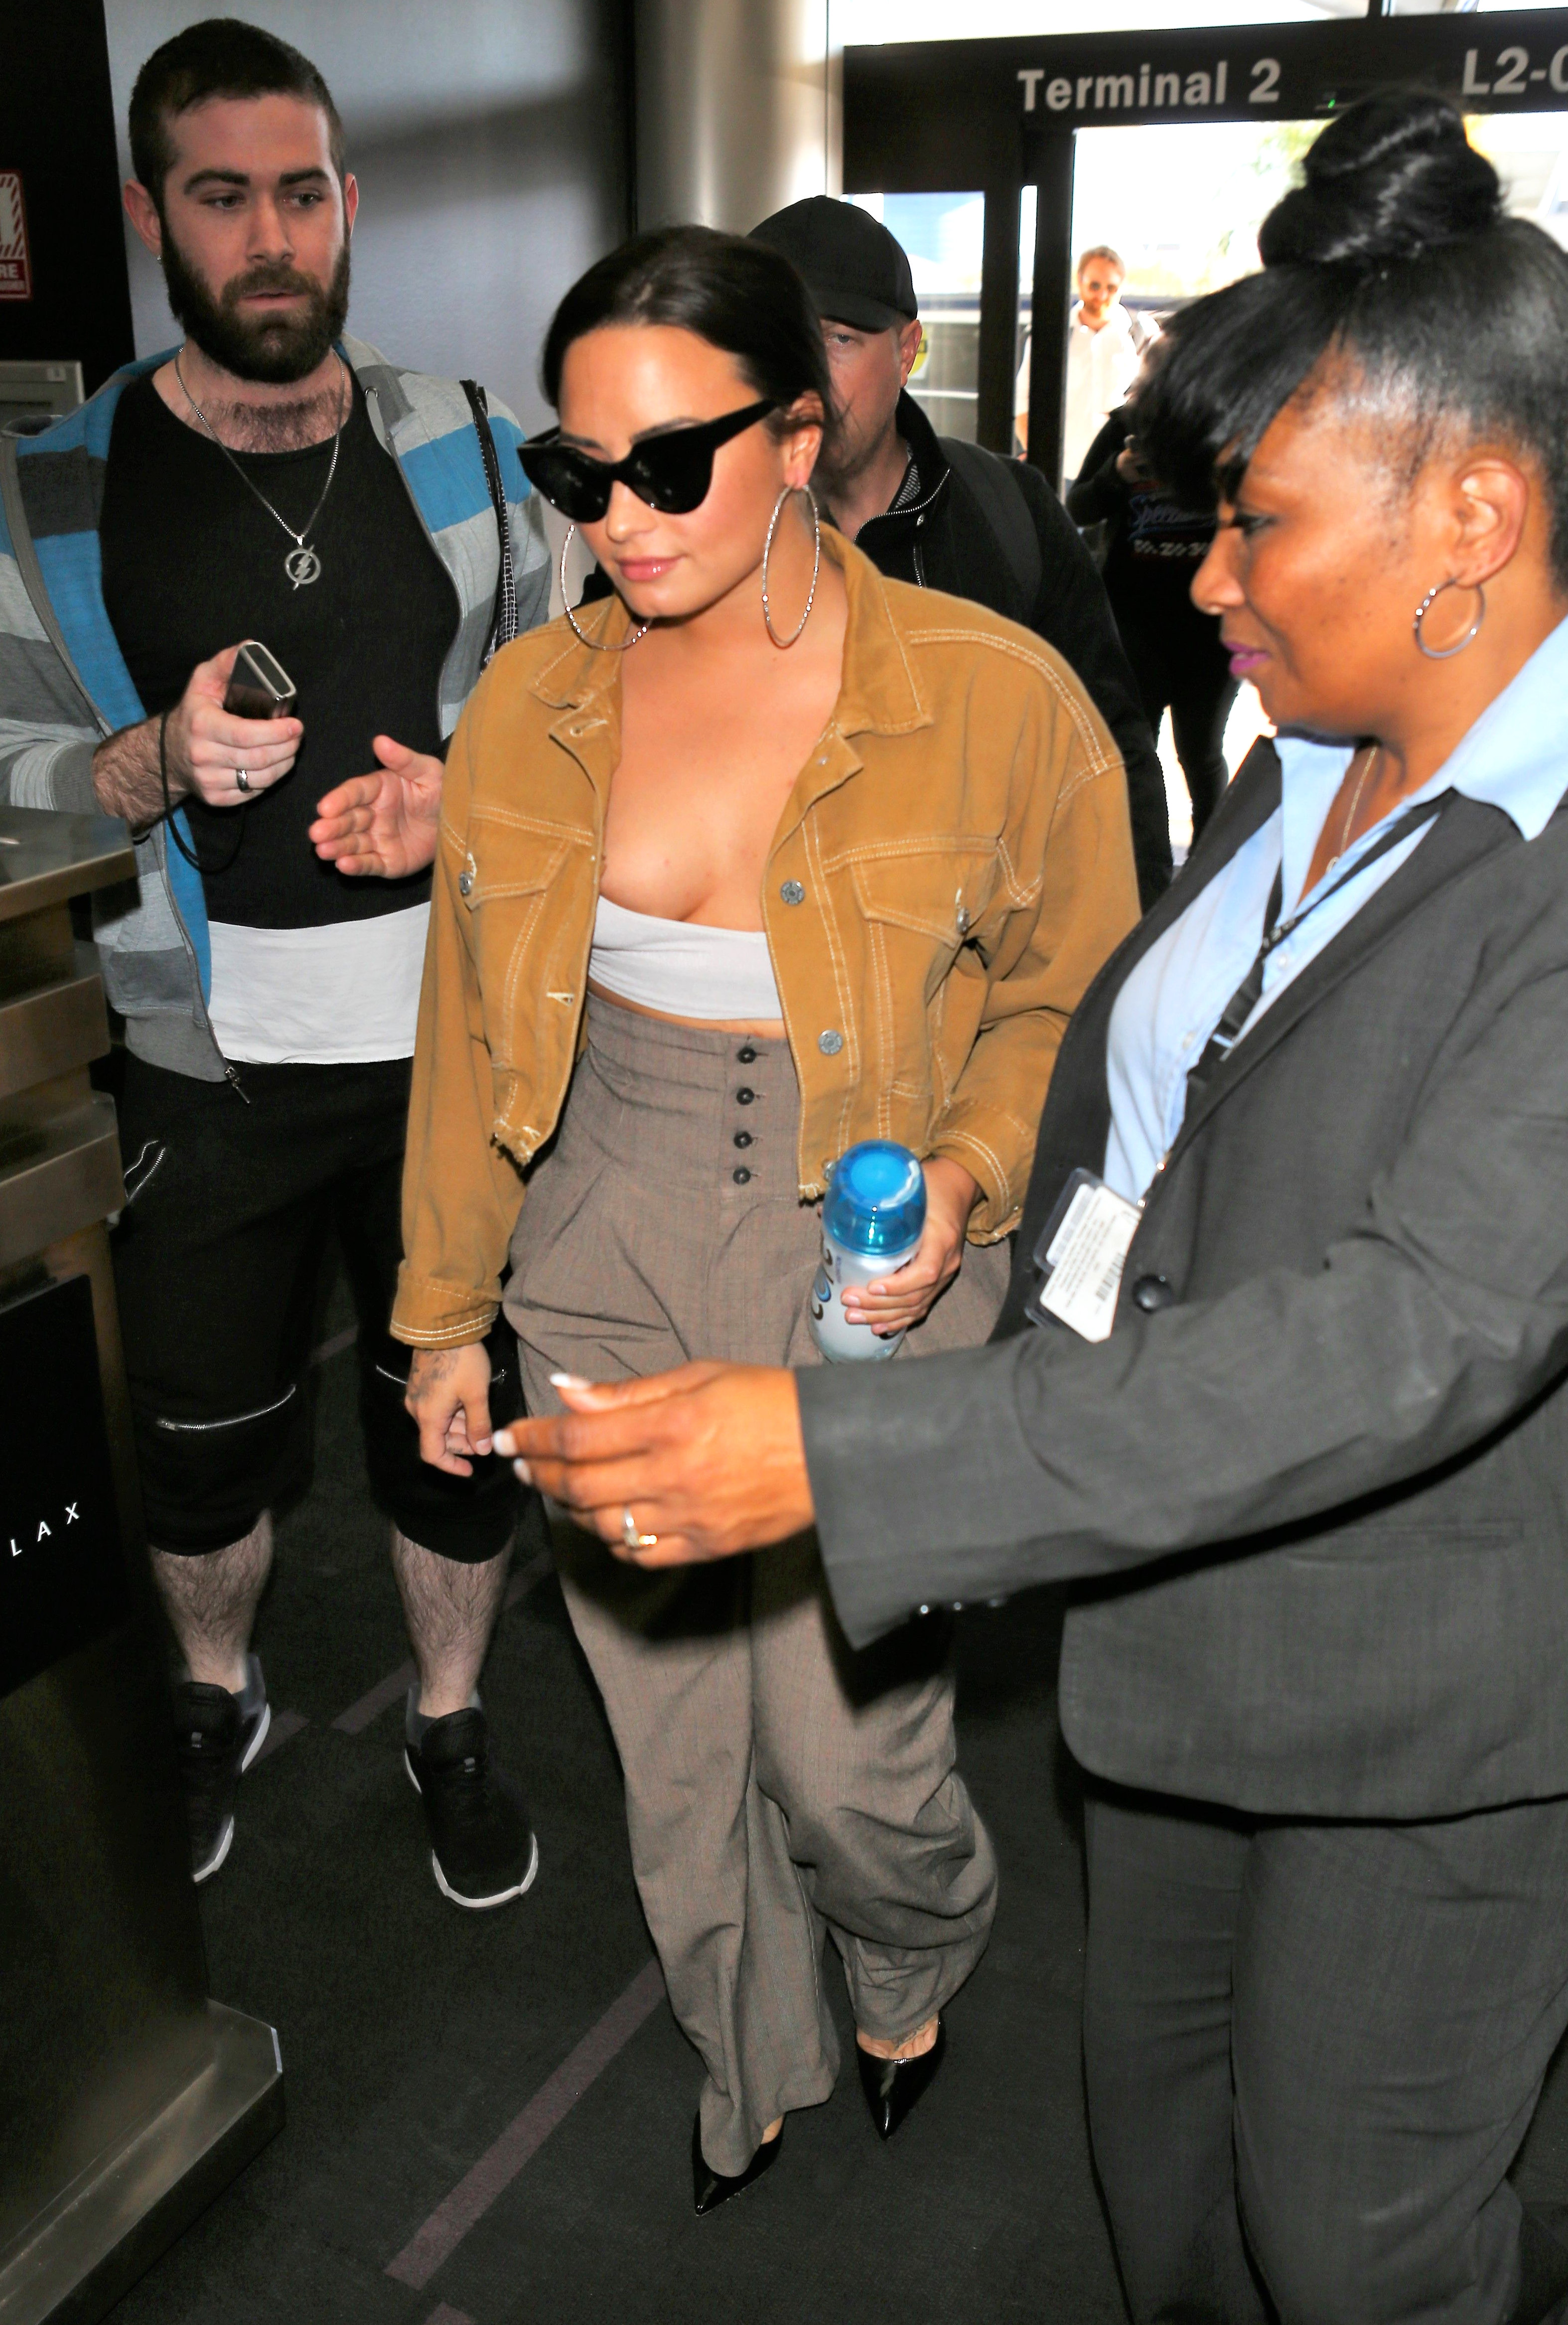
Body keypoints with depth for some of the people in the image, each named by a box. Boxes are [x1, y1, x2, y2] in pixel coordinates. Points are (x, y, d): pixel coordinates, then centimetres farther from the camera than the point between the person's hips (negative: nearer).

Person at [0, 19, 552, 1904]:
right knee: (200, 1436, 15)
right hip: (206, 1059, 0)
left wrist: (462, 797, -11)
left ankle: (450, 1718, 39)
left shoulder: (463, 453, 3)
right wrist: (157, 763, -19)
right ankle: (214, 1700, 45)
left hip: (448, 1033, 1)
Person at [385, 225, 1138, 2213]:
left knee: (848, 1742, 7)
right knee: (673, 1734, 17)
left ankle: (917, 1971, 47)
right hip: (608, 1270, 4)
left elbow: (1070, 1001, 1)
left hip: (870, 1281, -3)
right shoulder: (529, 705, -2)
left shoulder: (993, 699, -12)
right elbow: (474, 1028, 8)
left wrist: (971, 1173, -17)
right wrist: (448, 1311, 12)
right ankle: (753, 2059, 49)